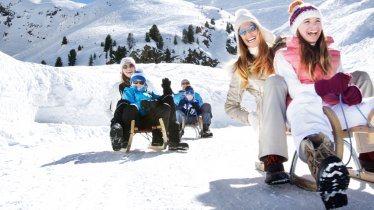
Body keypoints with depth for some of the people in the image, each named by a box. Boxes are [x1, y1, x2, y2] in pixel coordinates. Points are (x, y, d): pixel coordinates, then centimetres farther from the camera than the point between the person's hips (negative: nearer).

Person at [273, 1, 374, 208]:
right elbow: (294, 91, -6)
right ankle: (321, 158, -70)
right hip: (303, 110, -6)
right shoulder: (284, 56, 7)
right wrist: (326, 87, -23)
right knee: (305, 104, -41)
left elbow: (341, 83, 16)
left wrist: (350, 91, -9)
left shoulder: (331, 54, 24)